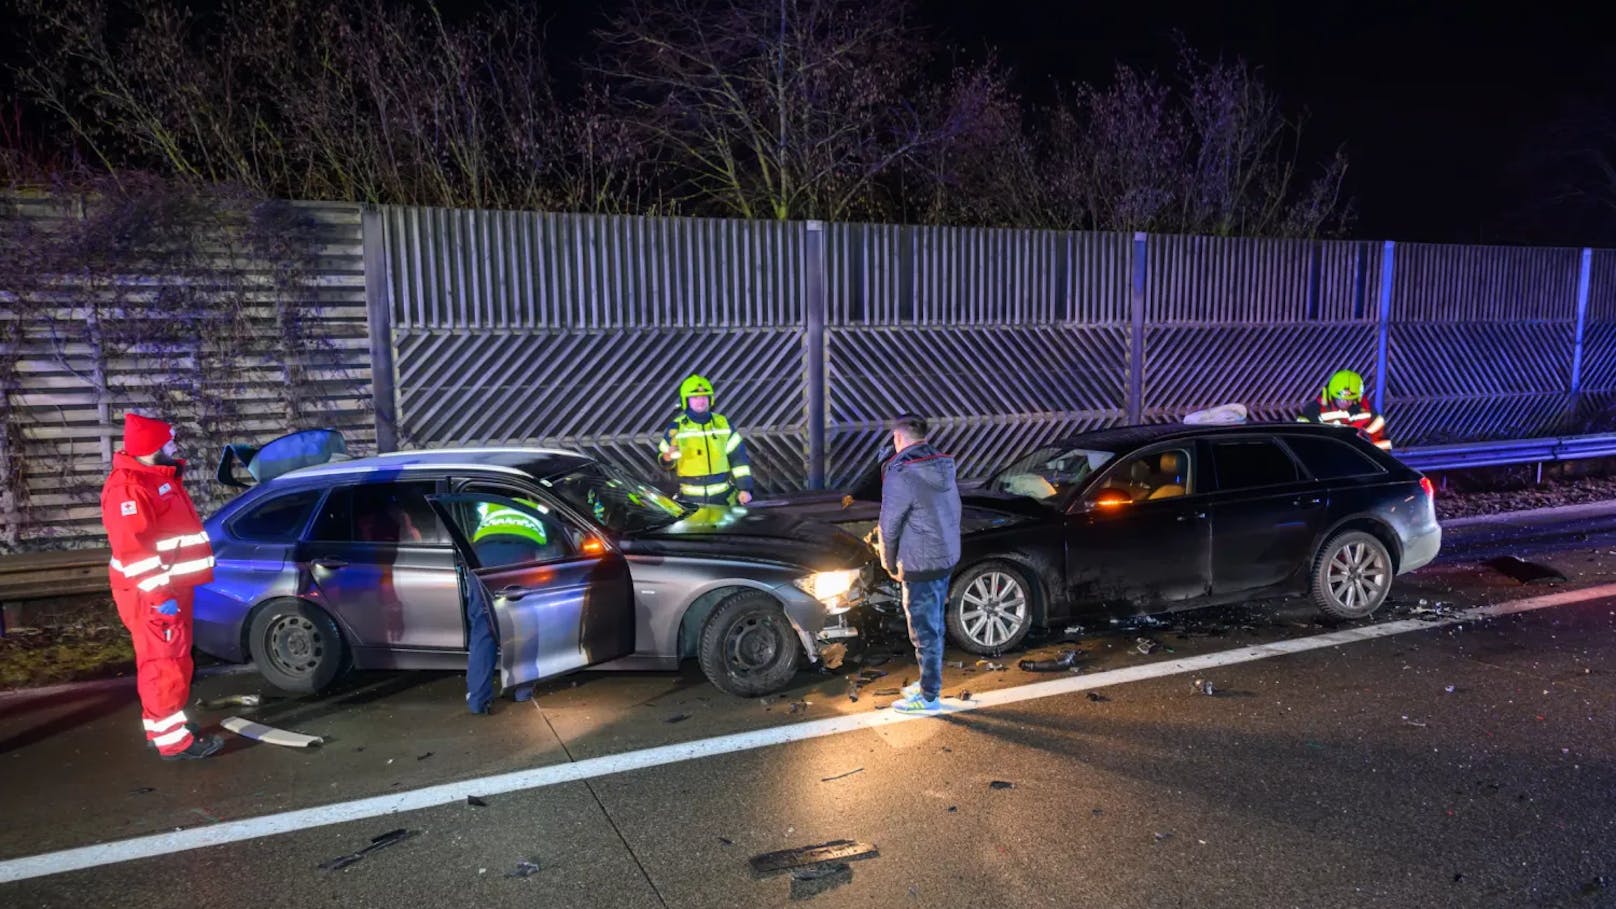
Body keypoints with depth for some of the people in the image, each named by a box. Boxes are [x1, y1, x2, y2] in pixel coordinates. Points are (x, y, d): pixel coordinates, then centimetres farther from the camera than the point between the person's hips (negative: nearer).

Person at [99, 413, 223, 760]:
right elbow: (133, 549, -24)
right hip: (152, 595, -10)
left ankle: (164, 725, 28)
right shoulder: (128, 487, -19)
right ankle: (173, 740, -2)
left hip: (172, 586, 10)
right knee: (163, 663, -6)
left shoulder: (160, 478, 15)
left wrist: (174, 588, 26)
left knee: (174, 660, 17)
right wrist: (159, 594, -25)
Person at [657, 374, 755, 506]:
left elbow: (738, 457, 4)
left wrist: (745, 488, -2)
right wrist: (667, 457, -19)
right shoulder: (676, 427, -1)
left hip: (724, 496, 2)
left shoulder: (723, 424, 4)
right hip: (692, 499, -2)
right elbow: (667, 463, 5)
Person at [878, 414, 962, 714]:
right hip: (947, 557, 8)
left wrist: (891, 565, 3)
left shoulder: (900, 475, -19)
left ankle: (929, 697, 13)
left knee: (924, 632, 3)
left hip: (921, 565, -8)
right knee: (934, 626, 20)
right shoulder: (943, 467, 5)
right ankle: (929, 682, 33)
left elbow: (889, 526, -13)